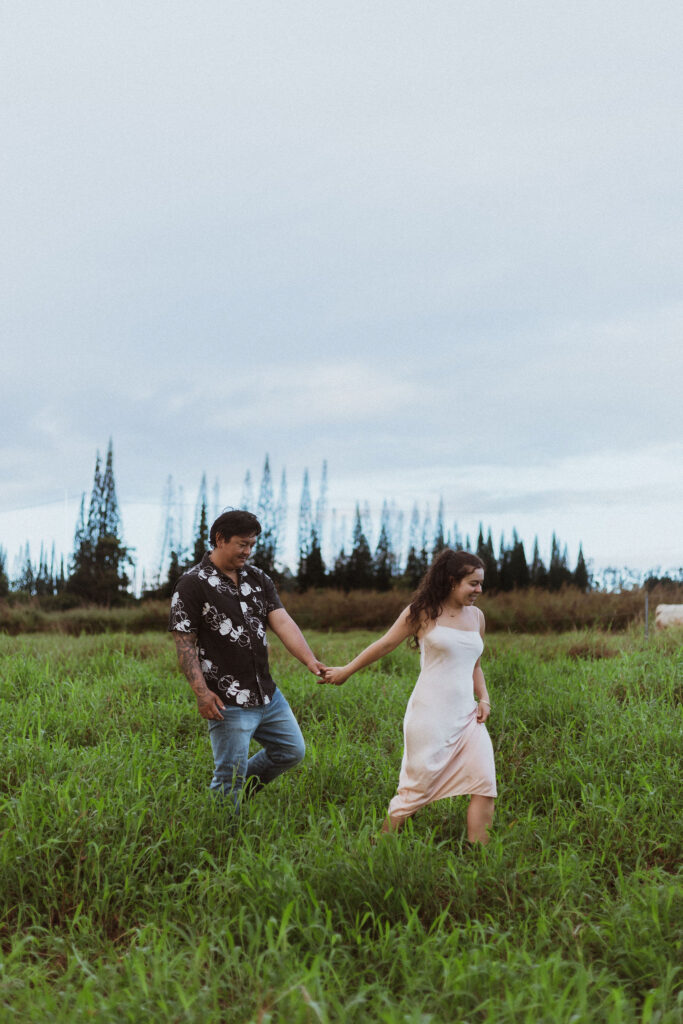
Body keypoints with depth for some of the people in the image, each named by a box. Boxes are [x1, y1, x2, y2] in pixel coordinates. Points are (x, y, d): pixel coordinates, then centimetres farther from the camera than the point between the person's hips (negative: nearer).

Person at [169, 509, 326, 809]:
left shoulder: (258, 579, 9)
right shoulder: (193, 584, -9)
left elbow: (282, 621, -2)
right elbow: (184, 642, -12)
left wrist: (310, 660, -16)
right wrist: (202, 691, -20)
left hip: (268, 694, 7)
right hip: (228, 702, -7)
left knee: (291, 751, 18)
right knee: (229, 778, -2)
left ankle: (240, 787, 34)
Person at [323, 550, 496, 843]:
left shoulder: (476, 616, 13)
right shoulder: (423, 612, -3)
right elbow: (385, 644, 5)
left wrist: (484, 699, 8)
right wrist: (346, 671, 10)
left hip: (466, 717, 6)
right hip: (430, 716, -6)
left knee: (484, 784, -5)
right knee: (418, 788, -2)